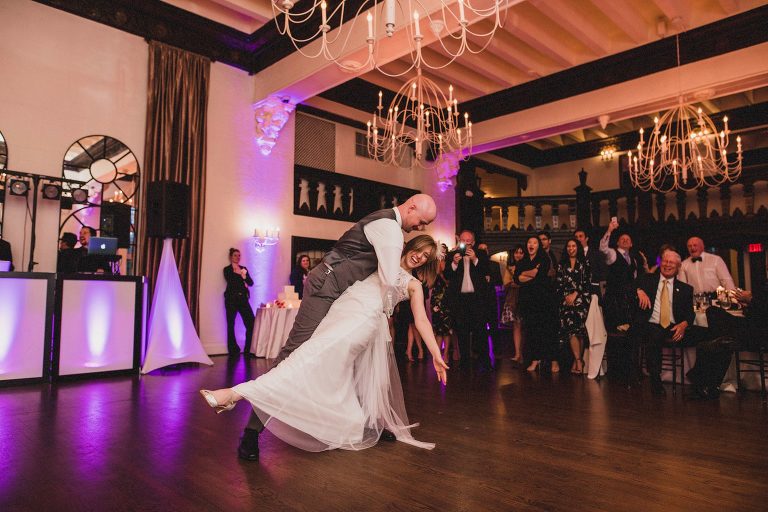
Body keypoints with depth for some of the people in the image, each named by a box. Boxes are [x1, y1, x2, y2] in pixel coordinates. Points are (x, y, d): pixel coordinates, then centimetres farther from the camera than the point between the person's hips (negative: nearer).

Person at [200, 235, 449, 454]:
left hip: (364, 316, -6)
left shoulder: (413, 285, 20)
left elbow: (422, 320, 12)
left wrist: (436, 354, 4)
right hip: (343, 308, 6)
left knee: (315, 357, -22)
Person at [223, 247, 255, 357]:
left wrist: (244, 276, -12)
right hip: (232, 299, -3)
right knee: (231, 325, 0)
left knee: (251, 323, -8)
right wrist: (242, 282, -2)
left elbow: (251, 282, 6)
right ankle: (233, 351, 10)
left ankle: (248, 350, 1)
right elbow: (231, 282, -11)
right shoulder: (227, 269, 4)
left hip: (243, 299, 3)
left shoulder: (244, 269, 17)